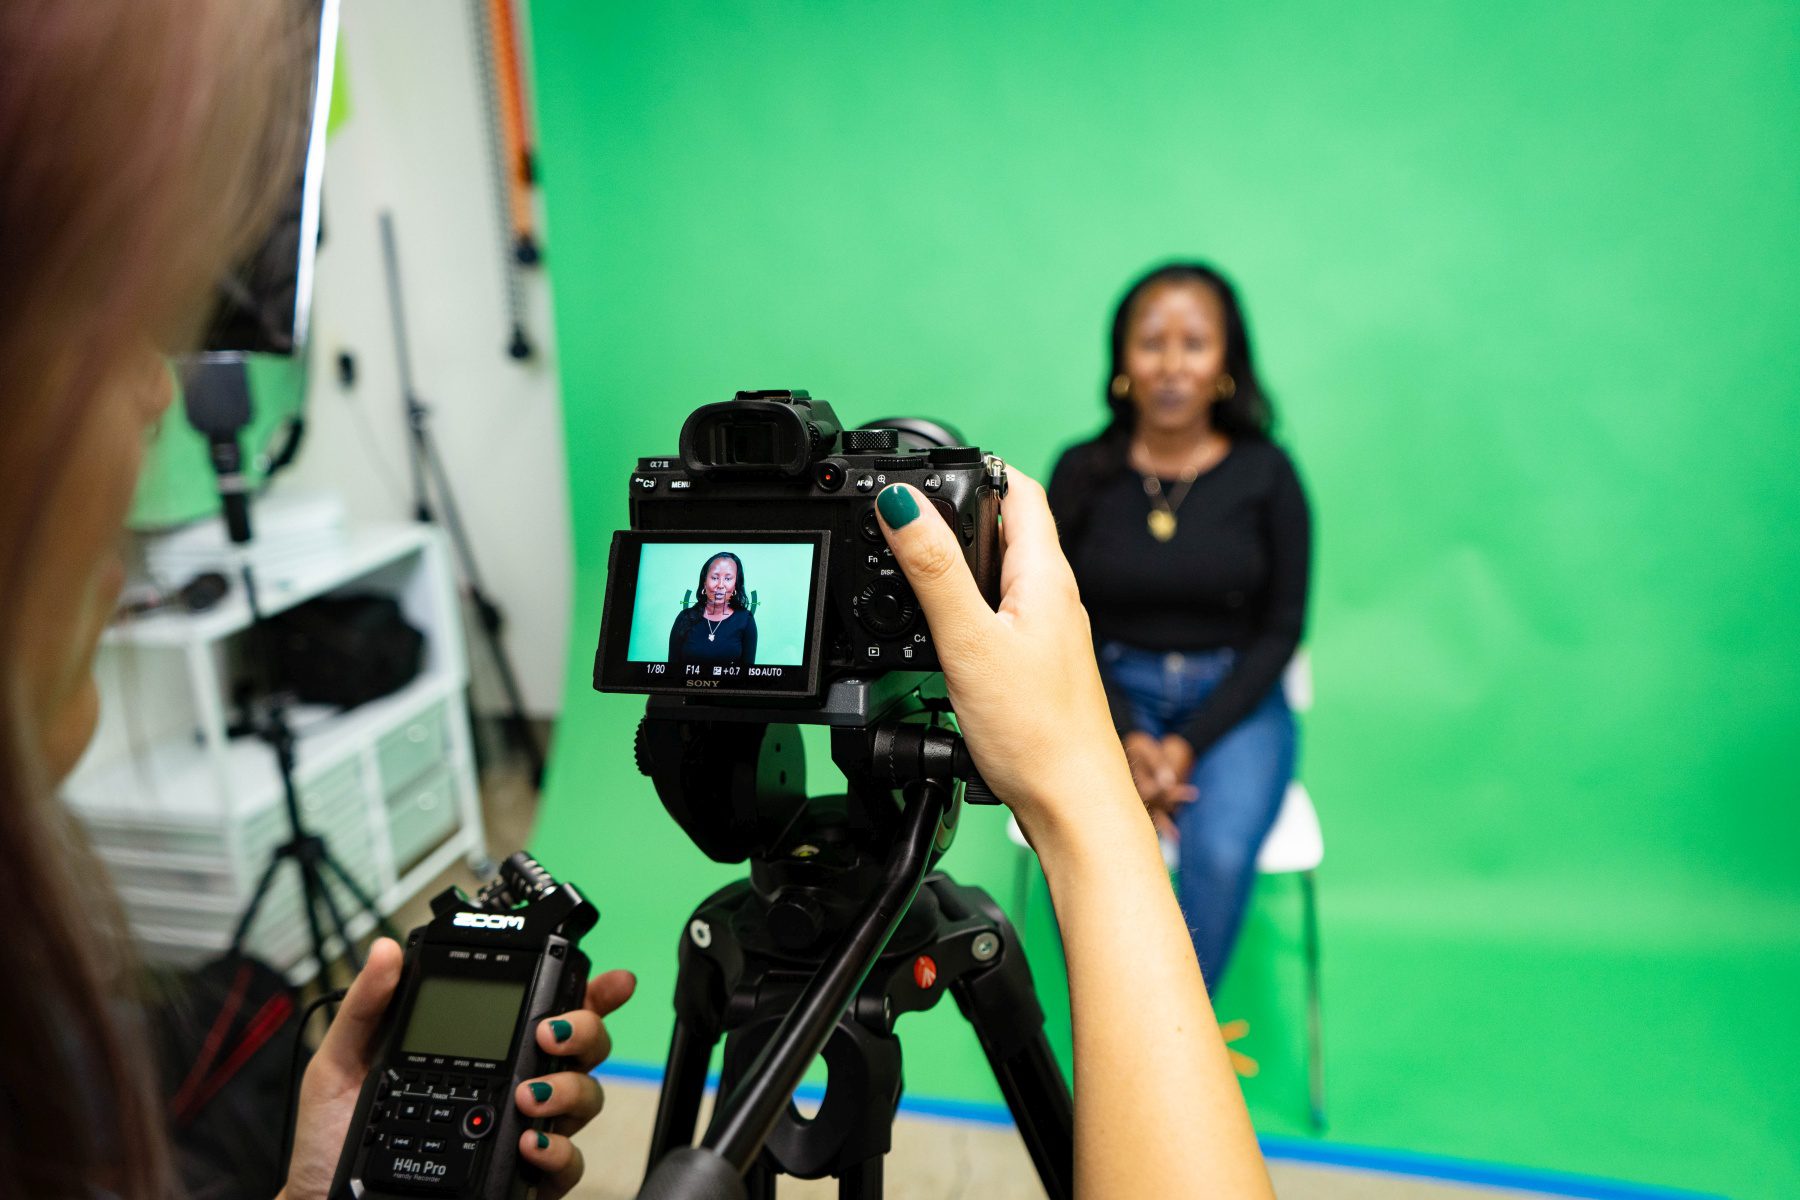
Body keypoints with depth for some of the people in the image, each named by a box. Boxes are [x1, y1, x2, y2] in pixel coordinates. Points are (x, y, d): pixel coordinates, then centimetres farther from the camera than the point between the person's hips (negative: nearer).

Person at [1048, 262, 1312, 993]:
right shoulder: (1081, 472, 0)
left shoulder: (1266, 474, -2)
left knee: (1221, 852, -28)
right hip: (1109, 694, 1)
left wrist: (1188, 743, -12)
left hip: (1233, 702, 0)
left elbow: (1281, 630, -1)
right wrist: (1129, 740, -13)